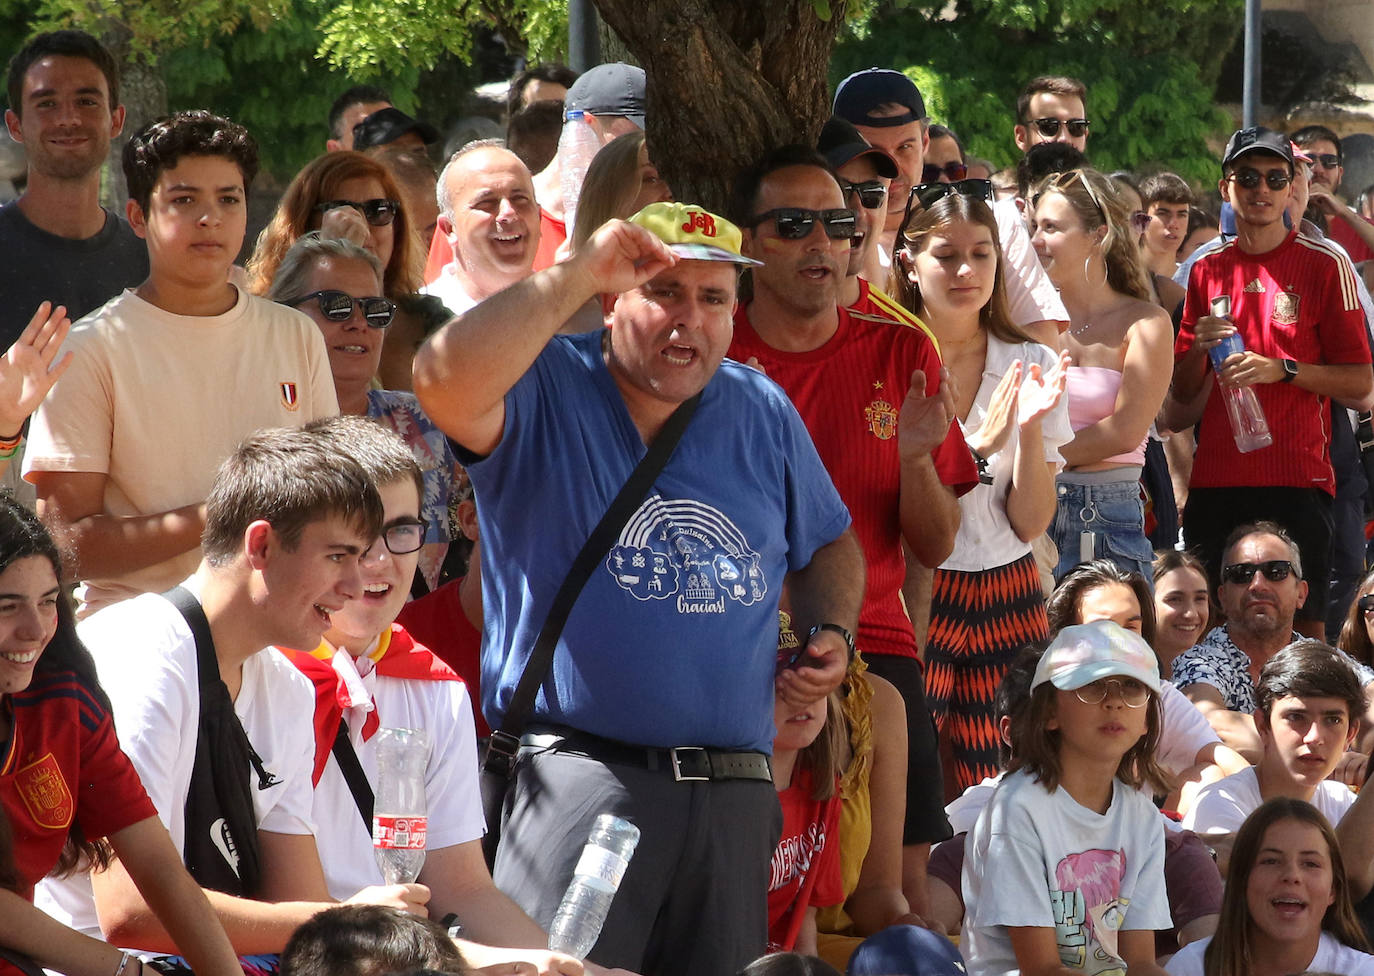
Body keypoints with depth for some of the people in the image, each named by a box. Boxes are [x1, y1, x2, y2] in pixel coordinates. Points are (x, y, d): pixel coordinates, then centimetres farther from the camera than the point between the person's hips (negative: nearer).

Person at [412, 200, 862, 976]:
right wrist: (576, 279, -22)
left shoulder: (764, 413, 15)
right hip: (579, 774, -5)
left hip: (732, 794, 5)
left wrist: (832, 634, 8)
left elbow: (828, 542, 29)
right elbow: (445, 381, -25)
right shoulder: (542, 394, -2)